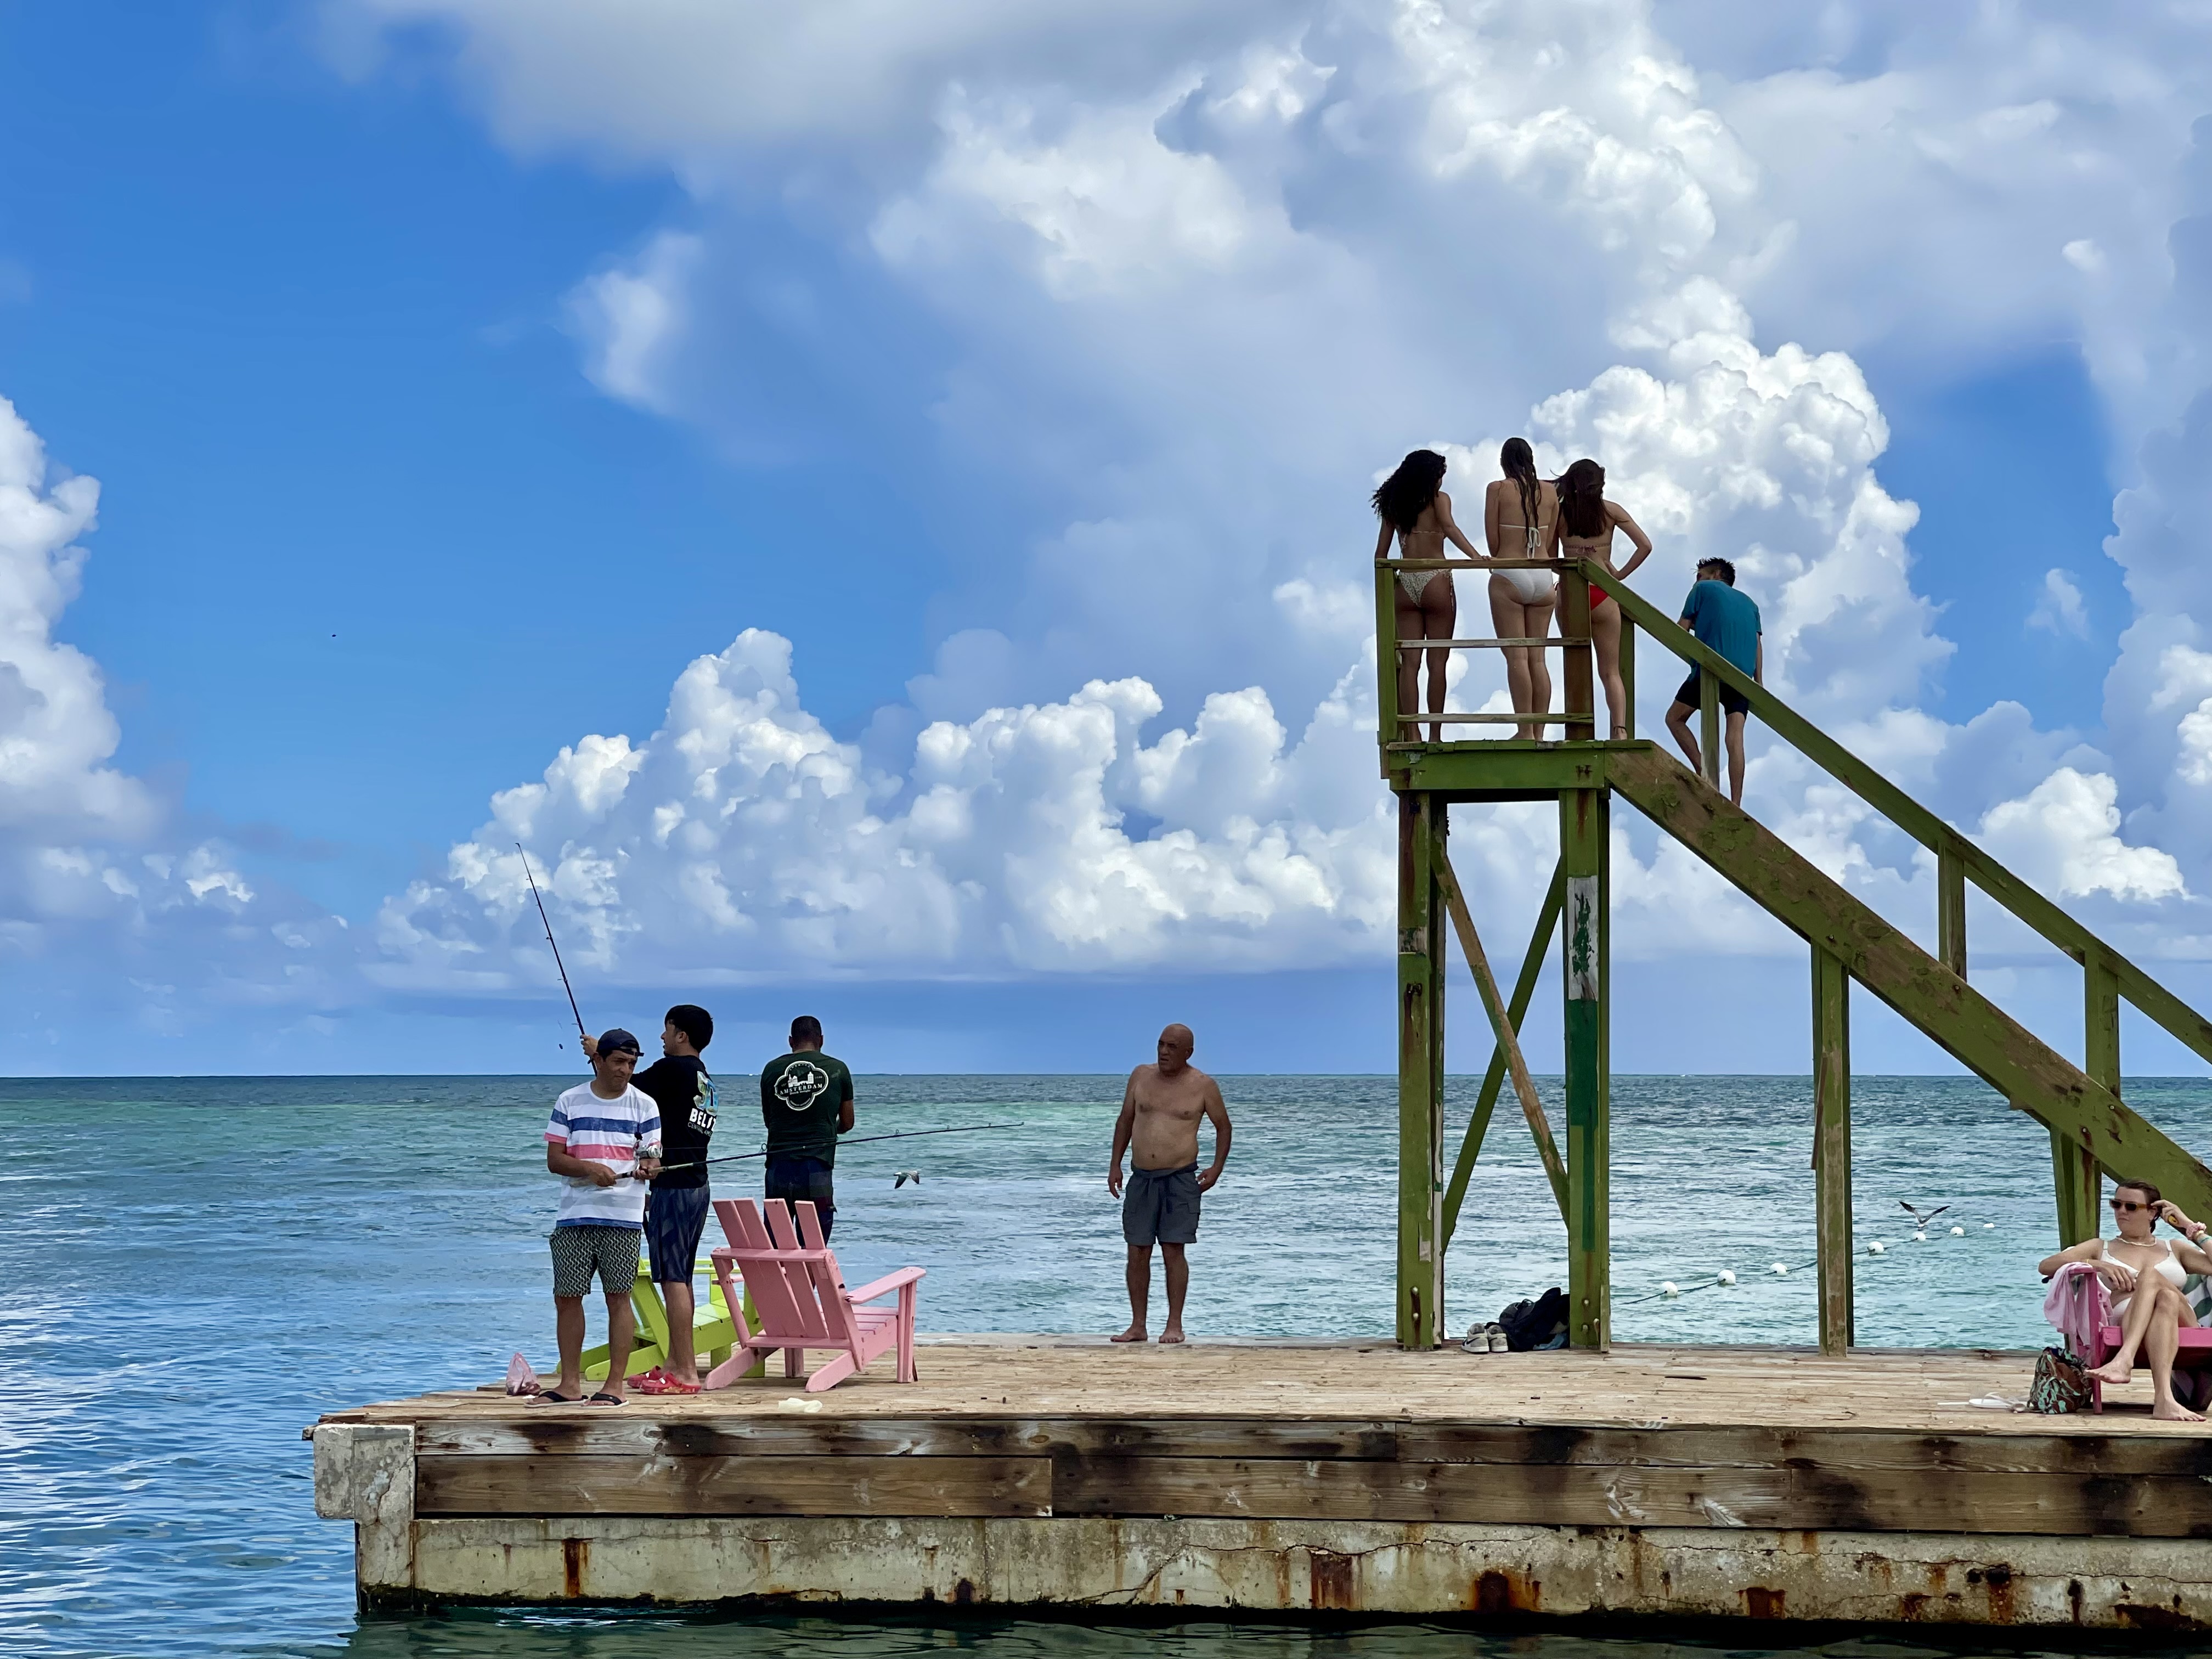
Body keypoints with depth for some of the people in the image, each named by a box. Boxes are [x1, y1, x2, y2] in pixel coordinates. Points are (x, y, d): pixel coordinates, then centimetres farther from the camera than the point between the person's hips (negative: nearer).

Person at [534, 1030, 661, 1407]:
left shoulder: (643, 1105, 5)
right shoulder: (570, 1102, 7)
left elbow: (653, 1159, 3)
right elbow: (554, 1159, 4)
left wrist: (649, 1167, -22)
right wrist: (591, 1168, -14)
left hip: (623, 1217, -2)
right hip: (574, 1216, 2)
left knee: (618, 1297, -2)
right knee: (567, 1297, 3)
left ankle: (615, 1384, 3)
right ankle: (570, 1383, 12)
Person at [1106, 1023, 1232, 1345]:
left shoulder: (1202, 1085, -2)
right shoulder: (1141, 1076, 6)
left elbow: (1223, 1126, 9)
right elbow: (1125, 1120, 16)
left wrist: (1217, 1168, -1)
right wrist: (1115, 1164, 11)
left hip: (1180, 1178, -3)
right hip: (1141, 1179, 4)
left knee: (1173, 1251, -6)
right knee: (1137, 1253, 3)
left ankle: (1174, 1324, 0)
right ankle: (1137, 1326, 8)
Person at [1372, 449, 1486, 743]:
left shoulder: (1393, 505, 12)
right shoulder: (1439, 499, 0)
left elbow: (1381, 553, 11)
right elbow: (1449, 527, -19)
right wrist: (1476, 557, -29)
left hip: (1405, 584, 4)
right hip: (1436, 582, -4)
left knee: (1409, 662, 4)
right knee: (1437, 662, 1)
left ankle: (1412, 733, -2)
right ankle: (1435, 735, 0)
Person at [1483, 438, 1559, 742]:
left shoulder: (1498, 489, -3)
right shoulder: (1550, 492, 8)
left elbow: (1493, 540, -2)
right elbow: (1549, 542, 11)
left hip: (1509, 579, -4)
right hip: (1543, 578, 4)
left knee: (1516, 657, -6)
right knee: (1538, 657, 7)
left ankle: (1526, 731, -12)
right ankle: (1540, 732, 4)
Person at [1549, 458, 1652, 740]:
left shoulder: (1559, 511, 3)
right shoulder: (1611, 510, 3)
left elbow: (1551, 559, 2)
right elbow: (1645, 546, -1)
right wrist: (1620, 575, 5)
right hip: (1602, 594, 0)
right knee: (1611, 672, 3)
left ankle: (1576, 734, 4)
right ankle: (1620, 729, -14)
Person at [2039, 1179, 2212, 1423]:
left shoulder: (2174, 1249, 32)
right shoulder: (2101, 1248, 29)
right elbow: (2046, 1266, 10)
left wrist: (2191, 1228, 17)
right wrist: (2098, 1265, -5)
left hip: (2181, 1328, 1)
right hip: (2120, 1326, -1)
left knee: (2151, 1276, -32)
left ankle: (2123, 1360, -57)